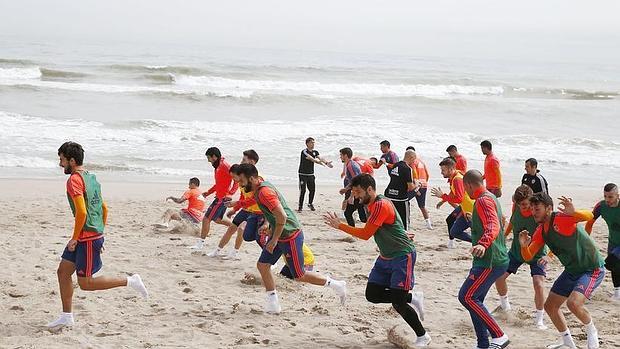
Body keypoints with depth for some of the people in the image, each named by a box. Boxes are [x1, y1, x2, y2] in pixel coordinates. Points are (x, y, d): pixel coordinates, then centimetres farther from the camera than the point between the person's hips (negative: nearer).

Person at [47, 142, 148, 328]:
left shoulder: (74, 180, -16)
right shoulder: (91, 178, 14)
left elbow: (82, 212, -25)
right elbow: (104, 208, 18)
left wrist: (75, 238, -16)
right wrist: (100, 233, 22)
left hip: (87, 238, -10)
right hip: (95, 235, 10)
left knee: (85, 283, -3)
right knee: (63, 271, 13)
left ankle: (130, 281, -1)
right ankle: (67, 317, 17)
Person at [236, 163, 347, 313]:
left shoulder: (264, 192, -25)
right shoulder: (258, 189, 6)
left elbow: (282, 217, -30)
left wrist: (274, 240, -22)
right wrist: (270, 229, 20)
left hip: (290, 236, -10)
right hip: (279, 235, 10)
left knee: (299, 276, 1)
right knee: (262, 265, 5)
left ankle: (337, 285, 16)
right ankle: (273, 304, 11)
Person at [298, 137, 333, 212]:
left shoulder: (315, 152, 7)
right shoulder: (304, 152, -14)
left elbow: (320, 158, -10)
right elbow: (311, 159, -30)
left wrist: (326, 162, -31)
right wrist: (320, 162, -45)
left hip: (311, 174, 6)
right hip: (303, 174, -6)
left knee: (312, 189, 7)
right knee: (302, 190, -8)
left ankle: (310, 204, 27)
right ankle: (300, 206, 0)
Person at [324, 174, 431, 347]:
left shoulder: (381, 205, -22)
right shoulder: (373, 206, 8)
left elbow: (365, 234, -23)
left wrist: (339, 226, -17)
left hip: (402, 256, -10)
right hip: (385, 257, 10)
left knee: (397, 302, -13)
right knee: (372, 294, 2)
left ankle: (423, 336, 4)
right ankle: (412, 298, 16)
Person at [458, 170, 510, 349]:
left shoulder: (483, 200, -15)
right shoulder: (490, 197, 17)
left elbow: (493, 226, -32)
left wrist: (483, 244, -50)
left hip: (490, 262, -10)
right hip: (493, 259, 10)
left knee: (466, 297, -12)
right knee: (475, 300, 11)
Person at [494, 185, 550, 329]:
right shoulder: (516, 207, -15)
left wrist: (548, 255, -51)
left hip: (536, 253, -5)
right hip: (516, 250, 5)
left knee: (538, 284, -21)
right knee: (498, 276, 1)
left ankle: (539, 319, -5)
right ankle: (504, 304, 31)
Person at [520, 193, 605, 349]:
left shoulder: (562, 219, -24)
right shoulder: (540, 231, 1)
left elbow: (589, 216, -41)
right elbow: (528, 257, 2)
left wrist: (573, 213, -63)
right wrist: (524, 246, -21)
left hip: (592, 269, -9)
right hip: (572, 271, 9)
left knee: (573, 303, -29)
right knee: (550, 306, 10)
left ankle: (592, 332, 1)